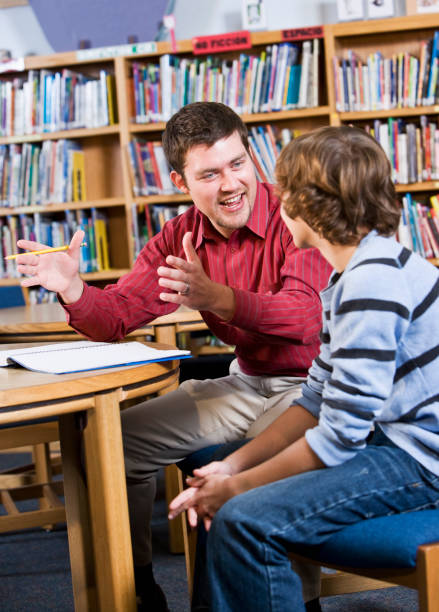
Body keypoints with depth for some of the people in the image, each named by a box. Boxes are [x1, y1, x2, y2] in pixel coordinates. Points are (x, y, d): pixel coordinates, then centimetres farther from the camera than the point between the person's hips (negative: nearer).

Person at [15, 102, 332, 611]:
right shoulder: (179, 239, 1)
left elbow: (309, 317, -34)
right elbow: (116, 317, 0)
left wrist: (215, 297, -49)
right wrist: (74, 290, -22)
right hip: (247, 382, 7)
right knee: (117, 439, 0)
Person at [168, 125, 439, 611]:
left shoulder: (374, 282, -22)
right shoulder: (348, 277, 12)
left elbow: (338, 435, -23)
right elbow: (318, 399, 11)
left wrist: (236, 487, -11)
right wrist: (233, 465, 1)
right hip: (383, 436, 11)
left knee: (244, 520, -23)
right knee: (214, 475, 13)